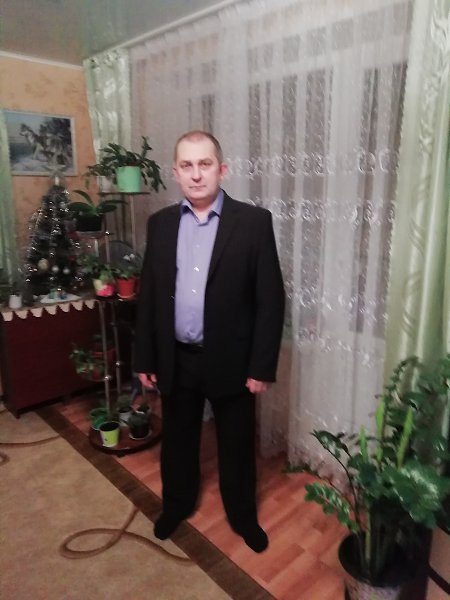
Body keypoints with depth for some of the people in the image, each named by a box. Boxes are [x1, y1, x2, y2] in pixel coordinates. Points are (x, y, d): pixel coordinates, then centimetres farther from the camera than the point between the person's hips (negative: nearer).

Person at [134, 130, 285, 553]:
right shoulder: (160, 224, 2)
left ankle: (243, 515, 42)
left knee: (237, 443, 16)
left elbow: (271, 299, -9)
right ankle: (177, 504, 48)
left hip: (231, 360, -2)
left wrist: (262, 366, -11)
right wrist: (145, 358, 4)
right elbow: (148, 295, 5)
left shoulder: (253, 222, -9)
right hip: (175, 359, 3)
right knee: (177, 439, 21)